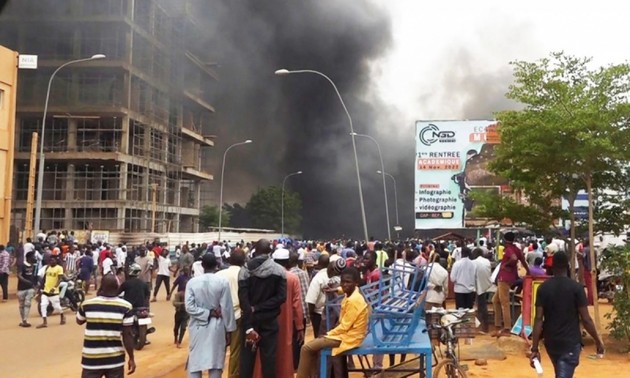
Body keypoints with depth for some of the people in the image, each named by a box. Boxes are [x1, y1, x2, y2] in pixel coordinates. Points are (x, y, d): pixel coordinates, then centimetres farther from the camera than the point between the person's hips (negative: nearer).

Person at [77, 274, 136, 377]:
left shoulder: (87, 304, -5)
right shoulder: (125, 307, -10)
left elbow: (79, 321, 16)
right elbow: (127, 335, -8)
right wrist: (131, 358, 2)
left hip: (92, 358, 1)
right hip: (115, 359, -1)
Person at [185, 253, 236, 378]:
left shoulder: (192, 282, -6)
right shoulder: (223, 282, -9)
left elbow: (189, 307, -12)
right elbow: (226, 308, -7)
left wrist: (207, 313, -6)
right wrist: (230, 329, 0)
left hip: (198, 327, 1)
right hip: (217, 327, -1)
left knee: (195, 361, 9)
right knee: (215, 361, 7)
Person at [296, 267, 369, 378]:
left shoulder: (353, 301, -23)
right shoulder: (351, 296, 5)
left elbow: (345, 326, -21)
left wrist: (328, 334, -9)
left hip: (348, 338, -10)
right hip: (346, 333, 10)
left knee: (307, 348, -10)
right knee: (313, 345, 16)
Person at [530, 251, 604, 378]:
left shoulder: (543, 288, -3)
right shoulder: (576, 287, -10)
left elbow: (538, 319, -9)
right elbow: (586, 319, -10)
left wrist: (535, 349, -8)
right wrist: (598, 340, 5)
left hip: (551, 342, 4)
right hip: (571, 343, -4)